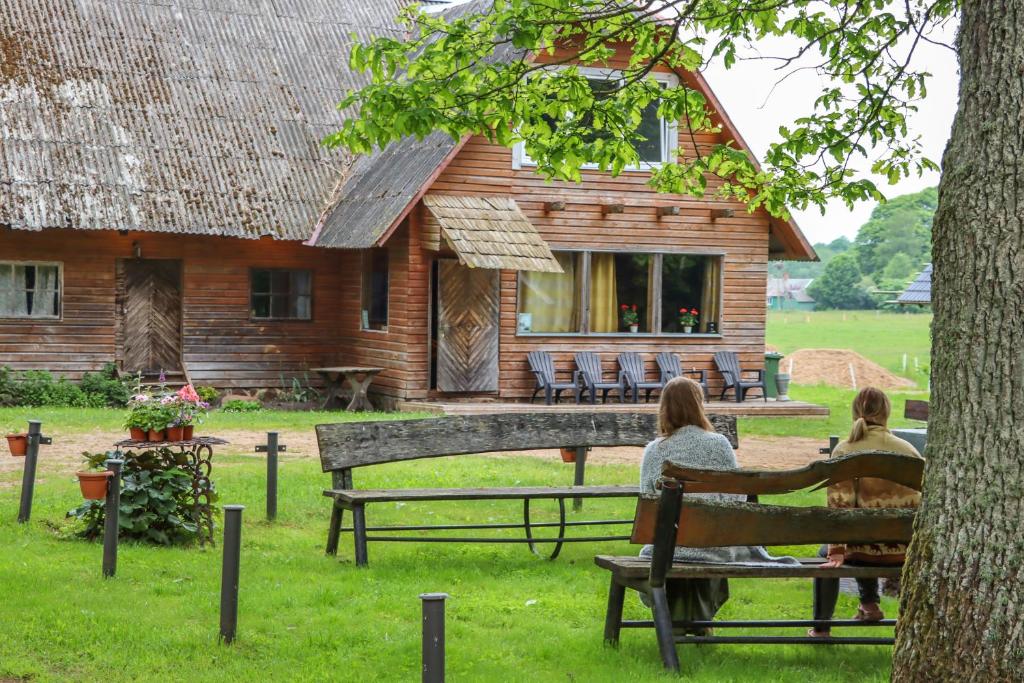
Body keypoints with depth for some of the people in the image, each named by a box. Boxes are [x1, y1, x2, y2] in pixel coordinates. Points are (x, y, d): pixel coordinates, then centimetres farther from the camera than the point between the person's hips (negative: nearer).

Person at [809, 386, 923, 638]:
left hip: (867, 551, -4)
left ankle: (821, 626, 32)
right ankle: (869, 606, 42)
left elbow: (839, 506, -13)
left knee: (826, 554, 30)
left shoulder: (844, 451, -8)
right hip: (907, 552, 4)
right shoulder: (909, 450, 1)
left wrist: (836, 552, -7)